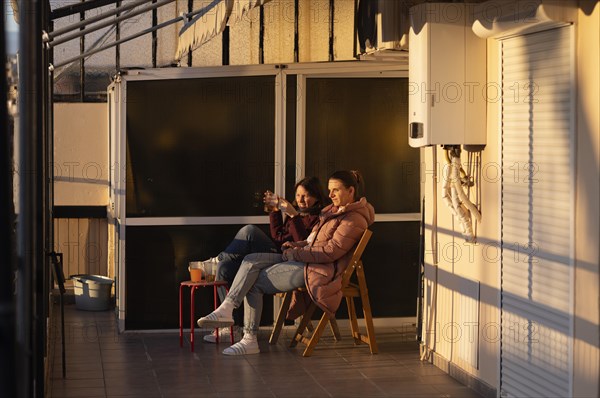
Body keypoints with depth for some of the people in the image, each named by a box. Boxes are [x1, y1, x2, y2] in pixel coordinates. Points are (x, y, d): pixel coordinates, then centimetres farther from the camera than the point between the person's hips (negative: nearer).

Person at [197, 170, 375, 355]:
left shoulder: (355, 220, -11)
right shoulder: (334, 210, 19)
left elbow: (331, 251, -19)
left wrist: (295, 253, -13)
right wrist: (297, 245, 8)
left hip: (318, 270, -10)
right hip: (304, 260, 10)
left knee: (255, 283, -11)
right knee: (252, 261, -8)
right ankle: (226, 308, -19)